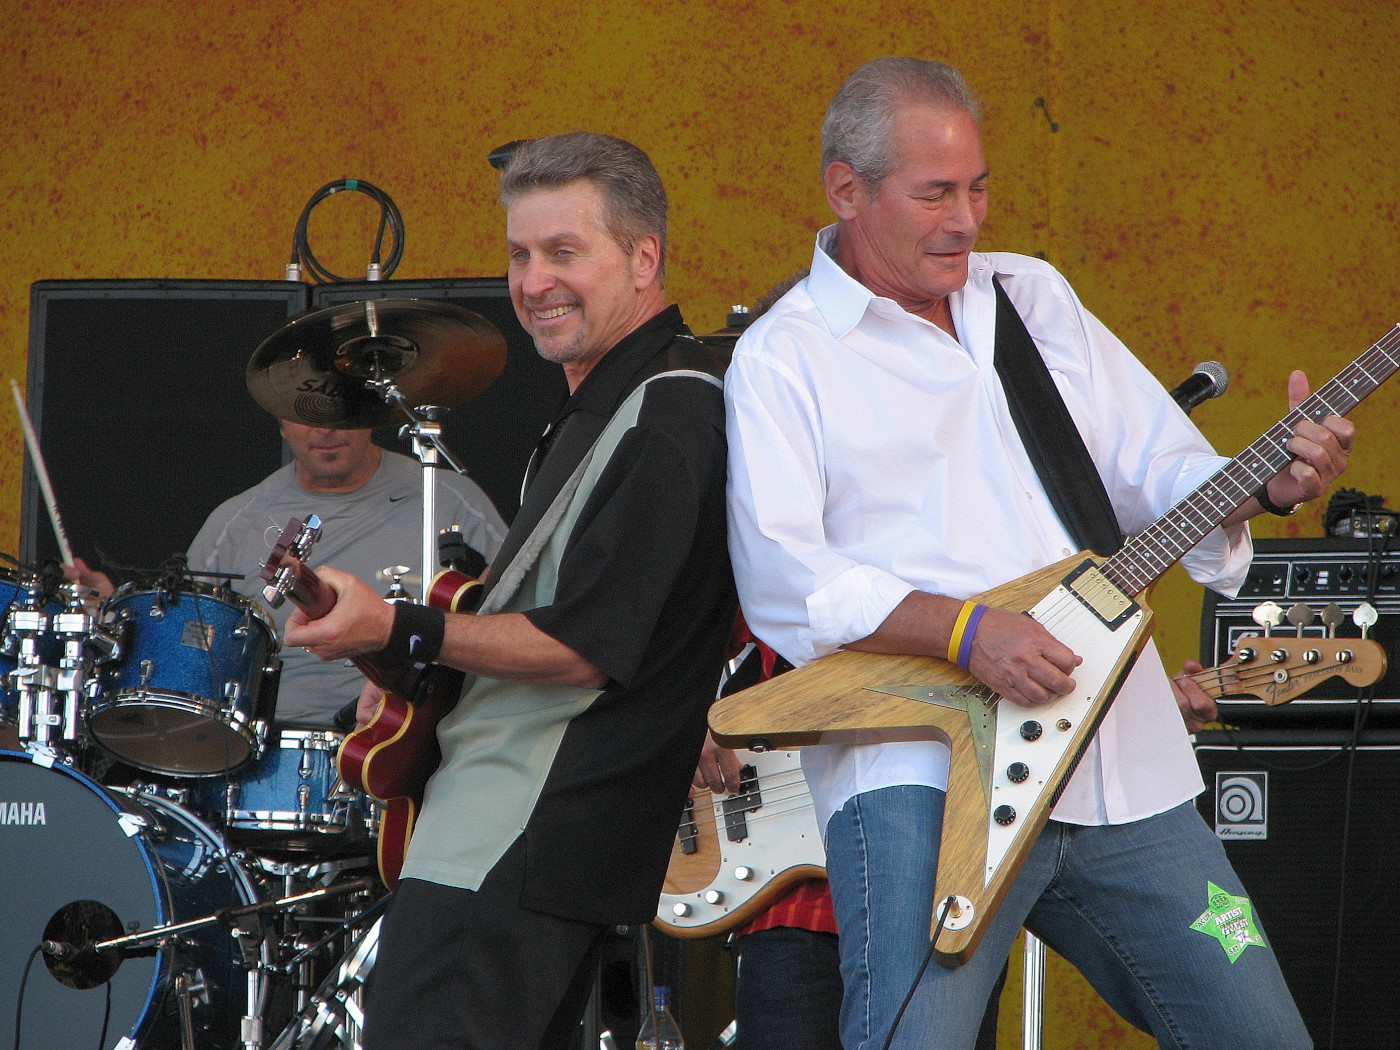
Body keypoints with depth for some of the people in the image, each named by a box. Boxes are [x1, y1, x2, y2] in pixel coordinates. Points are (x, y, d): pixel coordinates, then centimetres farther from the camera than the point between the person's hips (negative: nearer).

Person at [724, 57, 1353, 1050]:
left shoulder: (1035, 296, 17)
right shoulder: (785, 357, 0)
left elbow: (1163, 474, 17)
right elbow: (781, 578, -12)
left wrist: (1267, 480, -4)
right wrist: (965, 631, -22)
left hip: (1127, 774, 6)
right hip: (924, 771, -6)